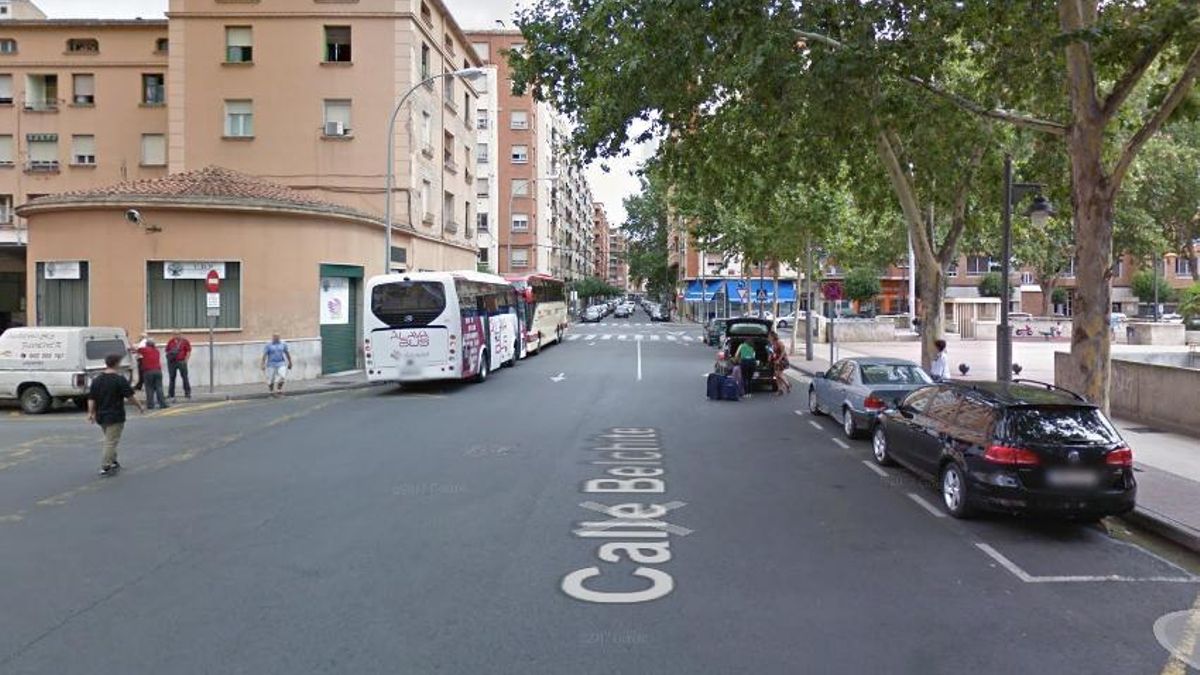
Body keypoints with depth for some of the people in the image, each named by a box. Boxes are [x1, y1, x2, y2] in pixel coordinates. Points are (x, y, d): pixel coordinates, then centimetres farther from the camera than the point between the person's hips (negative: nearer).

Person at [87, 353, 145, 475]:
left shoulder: (97, 380, 5)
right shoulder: (120, 379, -14)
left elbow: (91, 399, 6)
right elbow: (130, 396, -13)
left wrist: (91, 413, 10)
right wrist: (140, 407, -1)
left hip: (101, 416, 7)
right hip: (115, 416, -7)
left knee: (110, 440, 22)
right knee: (111, 442, -3)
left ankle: (113, 462, 30)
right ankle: (105, 468, -5)